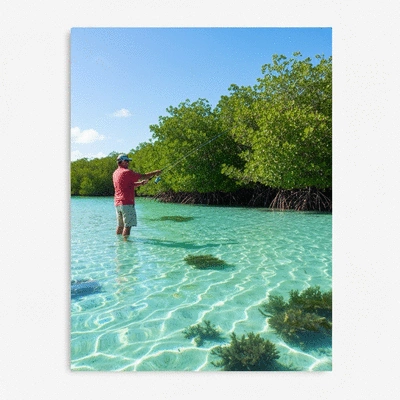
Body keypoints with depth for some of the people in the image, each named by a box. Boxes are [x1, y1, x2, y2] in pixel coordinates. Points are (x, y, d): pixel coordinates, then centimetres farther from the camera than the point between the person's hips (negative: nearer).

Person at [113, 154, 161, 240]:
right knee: (128, 225, -5)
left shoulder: (115, 173, 16)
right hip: (126, 203, -9)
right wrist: (156, 172, 4)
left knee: (120, 225, 14)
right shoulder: (127, 172, -12)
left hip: (117, 203, 9)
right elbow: (143, 176, -8)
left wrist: (141, 183, 14)